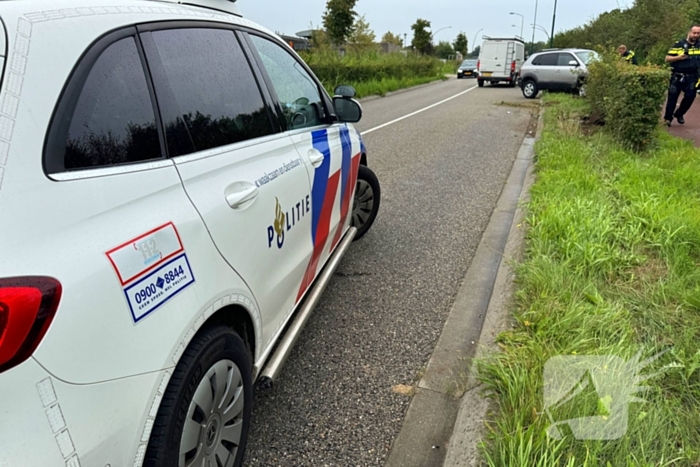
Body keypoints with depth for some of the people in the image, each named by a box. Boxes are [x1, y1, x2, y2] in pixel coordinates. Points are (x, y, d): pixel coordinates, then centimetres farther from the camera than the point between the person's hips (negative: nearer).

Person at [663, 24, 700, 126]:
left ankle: (679, 114, 17)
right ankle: (667, 118, 11)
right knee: (673, 97, 2)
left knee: (690, 96, -3)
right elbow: (667, 59, -4)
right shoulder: (679, 44, -1)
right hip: (677, 77, -2)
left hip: (692, 77, 3)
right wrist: (679, 57, -19)